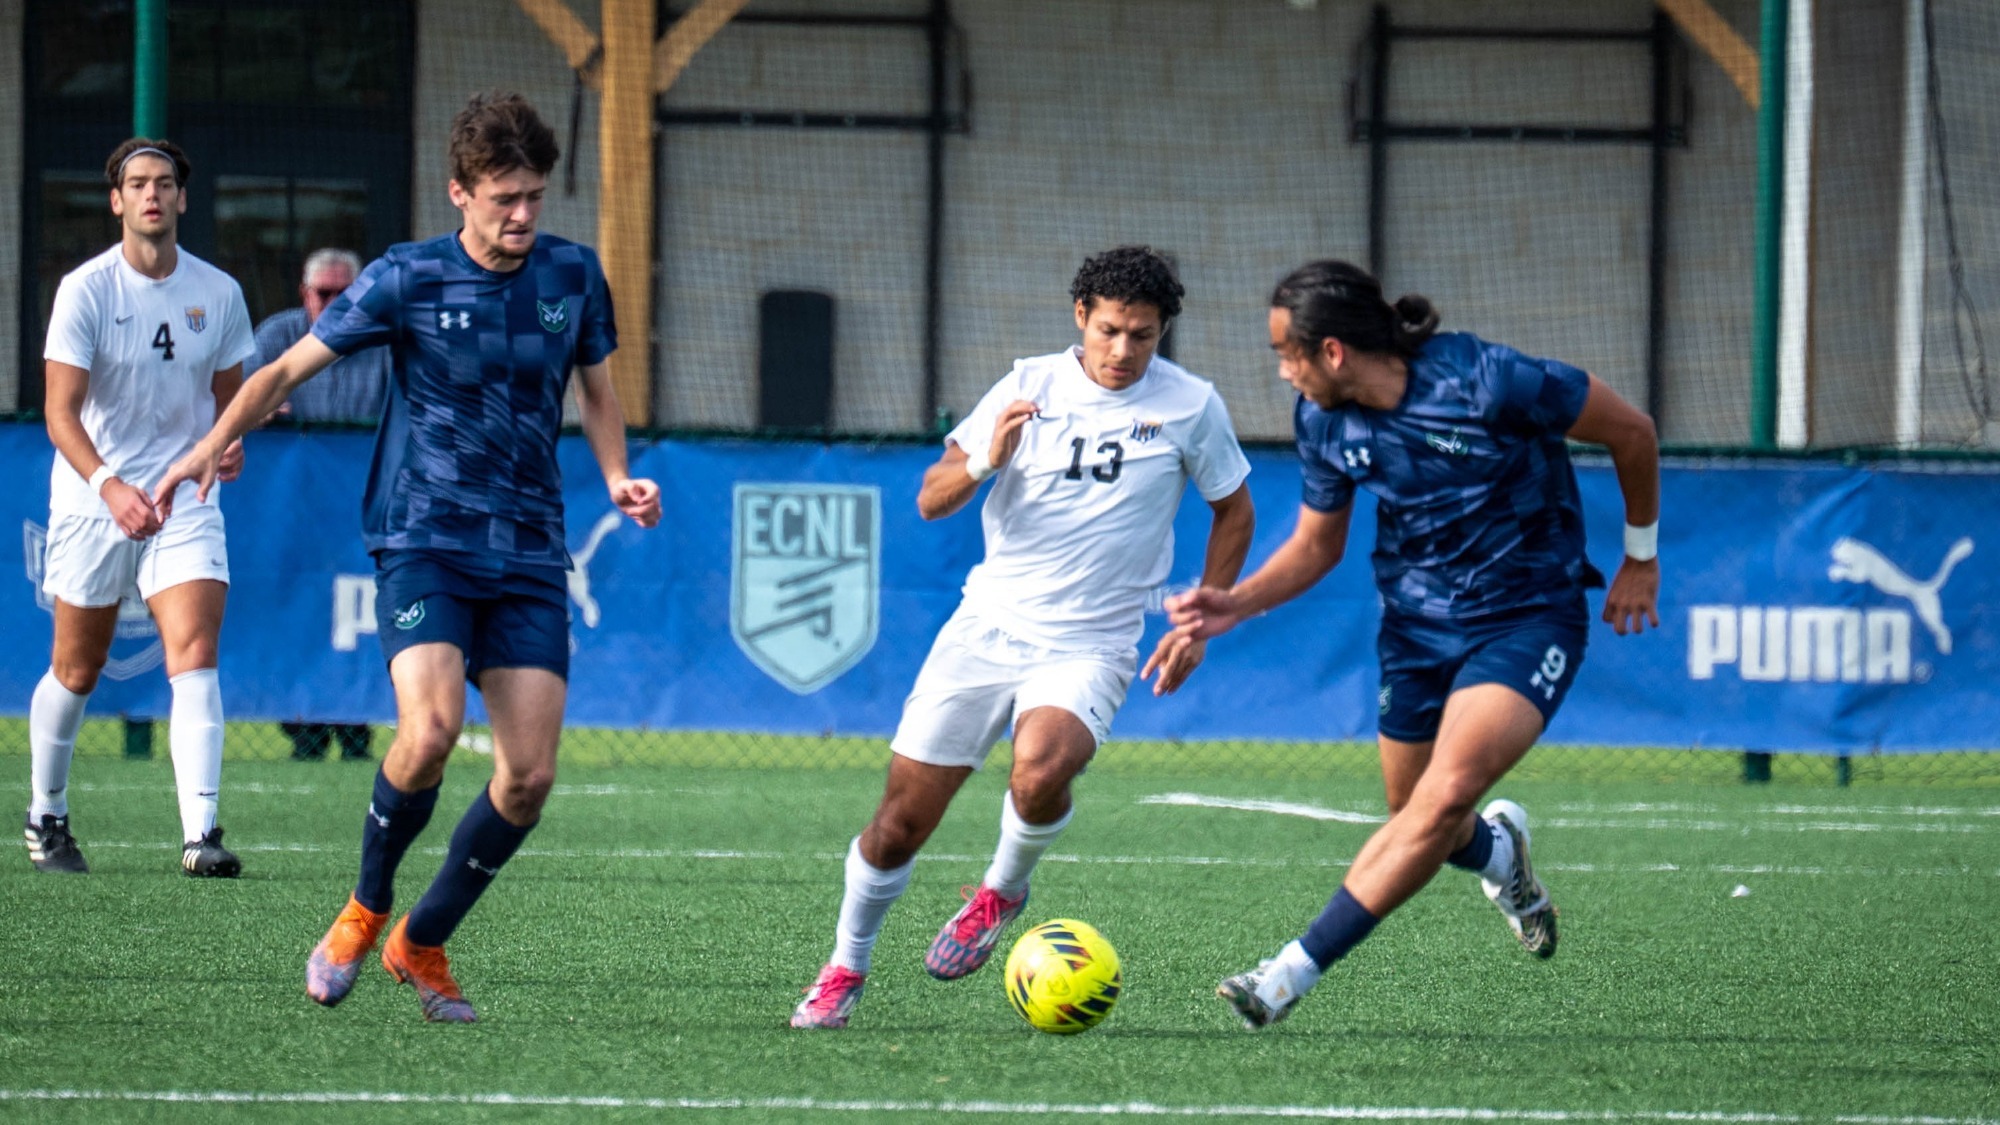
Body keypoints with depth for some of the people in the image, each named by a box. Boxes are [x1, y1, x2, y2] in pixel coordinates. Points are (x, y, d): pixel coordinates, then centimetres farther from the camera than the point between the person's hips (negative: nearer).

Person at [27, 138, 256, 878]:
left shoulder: (218, 293, 0)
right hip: (91, 501, -1)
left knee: (194, 657, -16)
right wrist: (111, 485, -31)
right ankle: (46, 818, 31)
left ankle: (200, 835, -24)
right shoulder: (85, 290, -10)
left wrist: (230, 443, -10)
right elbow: (60, 412, -15)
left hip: (185, 502, 1)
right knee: (77, 671, 9)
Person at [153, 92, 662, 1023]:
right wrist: (212, 447, -10)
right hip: (422, 543, -4)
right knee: (430, 732, -25)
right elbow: (291, 368, 3)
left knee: (529, 777, -6)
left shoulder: (573, 274, 6)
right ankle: (366, 907, 2)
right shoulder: (408, 278, -5)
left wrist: (617, 478, 3)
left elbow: (596, 389, 21)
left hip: (528, 557, 4)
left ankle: (421, 945, 15)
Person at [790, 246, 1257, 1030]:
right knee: (900, 822, -1)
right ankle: (845, 970, 22)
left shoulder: (1189, 407, -2)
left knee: (1040, 773, -33)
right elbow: (931, 500, 3)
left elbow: (1233, 510, 14)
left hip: (1088, 648, -2)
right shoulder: (1029, 388, 2)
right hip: (986, 629, 2)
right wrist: (984, 462, -18)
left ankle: (1004, 890, -1)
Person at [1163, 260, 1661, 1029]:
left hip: (1528, 614, -6)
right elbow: (1317, 544, 10)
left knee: (1445, 797, -24)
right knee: (1419, 824, 11)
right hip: (1416, 620, 6)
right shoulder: (1323, 419, -7)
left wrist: (1639, 557, 1)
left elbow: (1631, 432, -11)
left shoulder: (1484, 382, -25)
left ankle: (1293, 973, -22)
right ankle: (1498, 849, 48)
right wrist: (1237, 604, -8)